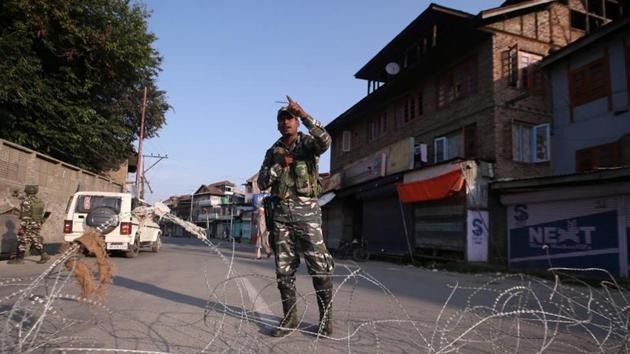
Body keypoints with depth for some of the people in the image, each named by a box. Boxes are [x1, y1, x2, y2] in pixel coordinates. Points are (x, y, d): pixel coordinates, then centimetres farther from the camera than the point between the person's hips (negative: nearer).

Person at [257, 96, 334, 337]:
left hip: (306, 210, -4)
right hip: (280, 212, 4)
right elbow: (262, 183, 9)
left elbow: (325, 141, -19)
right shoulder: (272, 152, 16)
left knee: (319, 267, -4)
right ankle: (290, 318, 17)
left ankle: (325, 318, 8)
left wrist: (304, 114, -26)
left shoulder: (308, 142, 5)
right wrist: (279, 165, -6)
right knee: (284, 268, 6)